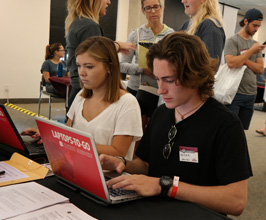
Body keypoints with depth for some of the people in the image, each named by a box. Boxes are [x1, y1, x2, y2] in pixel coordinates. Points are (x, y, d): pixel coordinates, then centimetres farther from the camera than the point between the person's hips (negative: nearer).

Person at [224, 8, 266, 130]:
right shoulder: (233, 41, -4)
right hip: (235, 92, -6)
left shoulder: (255, 44, 14)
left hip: (251, 94, 6)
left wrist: (245, 61, -10)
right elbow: (231, 63, -21)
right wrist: (251, 51, -14)